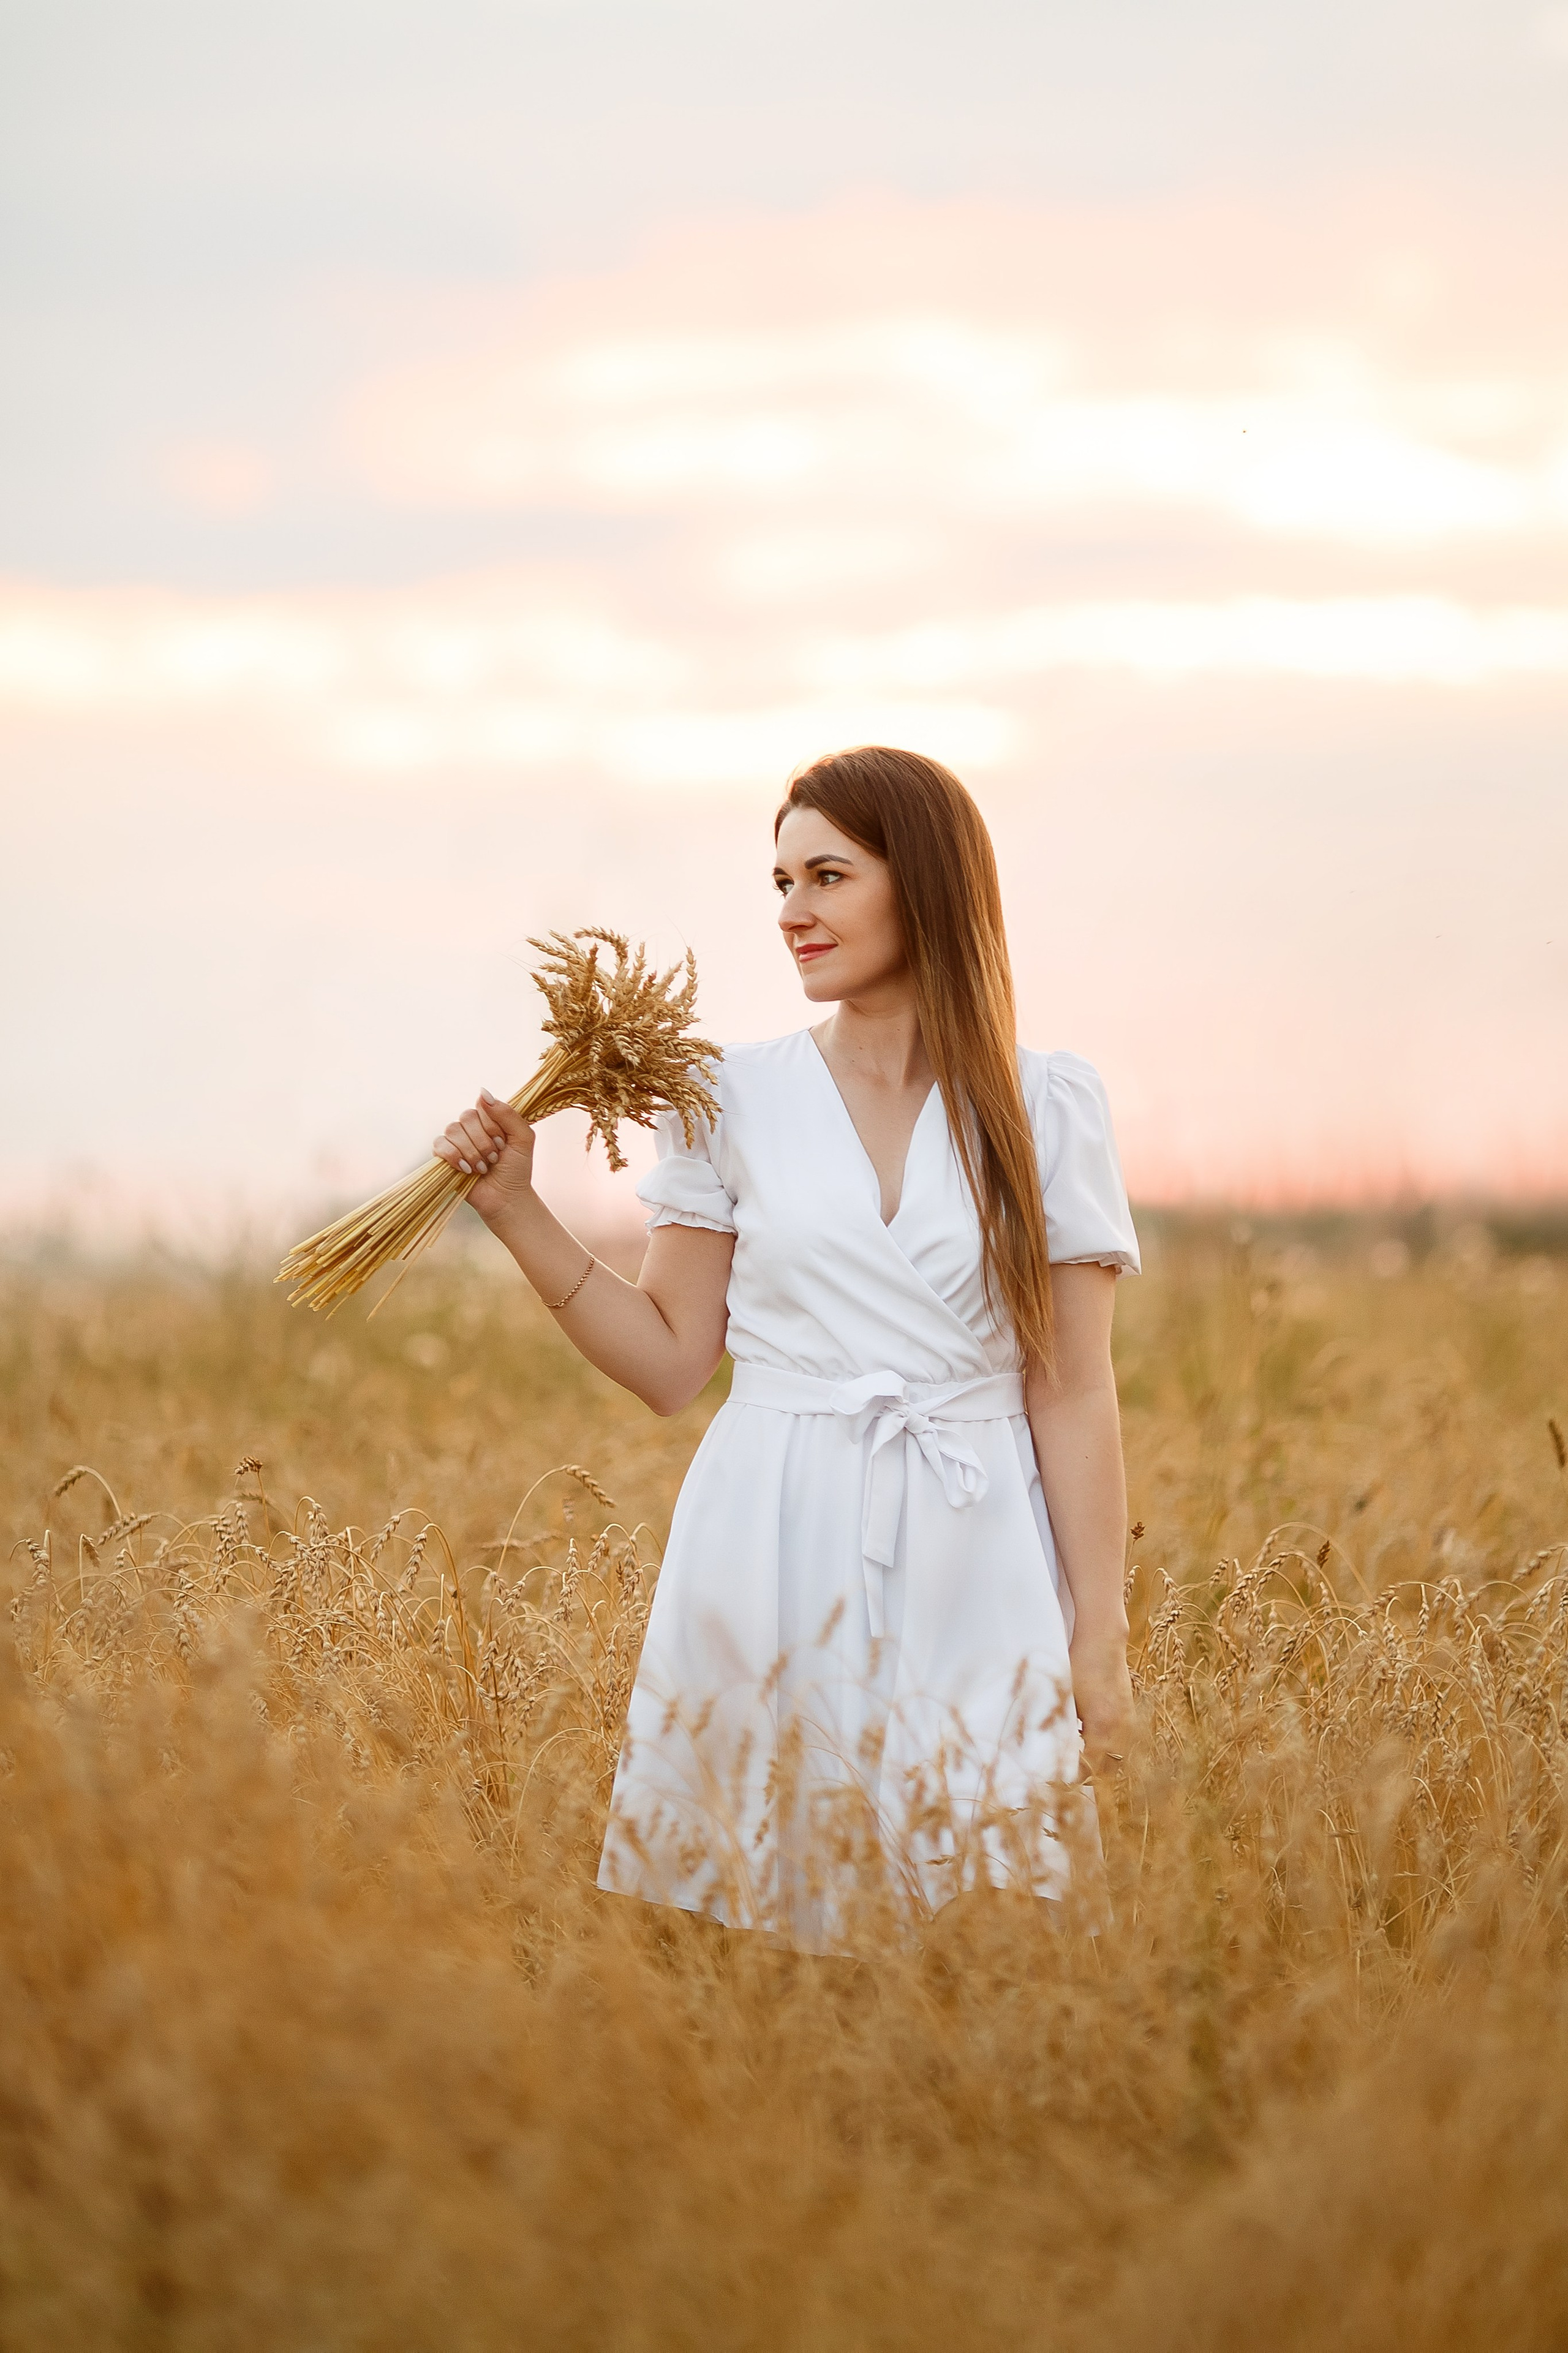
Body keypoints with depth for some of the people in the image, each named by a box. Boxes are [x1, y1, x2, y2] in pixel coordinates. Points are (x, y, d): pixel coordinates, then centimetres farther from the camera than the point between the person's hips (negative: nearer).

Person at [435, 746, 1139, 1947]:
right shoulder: (734, 1101, 6)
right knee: (748, 1915, 2)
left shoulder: (1048, 1107, 3)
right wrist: (518, 1213, -2)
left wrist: (1101, 1637, -1)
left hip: (967, 1567, -1)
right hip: (772, 1556, 1)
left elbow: (1074, 1392, 2)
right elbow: (670, 1360, 7)